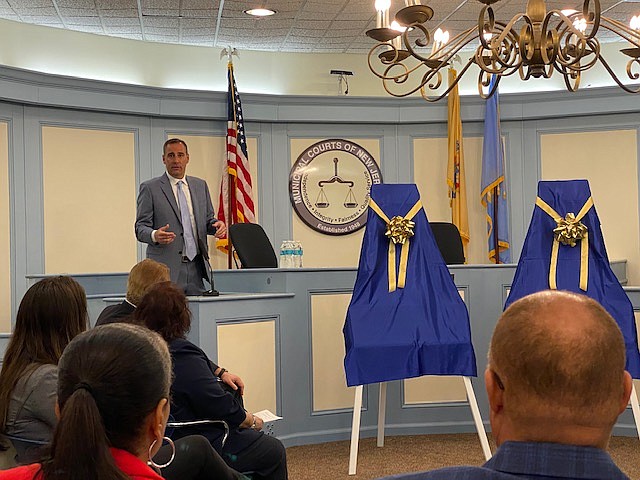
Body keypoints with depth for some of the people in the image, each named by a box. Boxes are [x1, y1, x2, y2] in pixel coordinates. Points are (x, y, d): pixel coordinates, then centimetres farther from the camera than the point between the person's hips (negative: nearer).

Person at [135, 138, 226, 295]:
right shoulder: (150, 188, 1)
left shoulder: (200, 185, 15)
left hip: (196, 266, 4)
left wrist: (216, 224, -3)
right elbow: (141, 227, -1)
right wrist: (154, 235, -23)